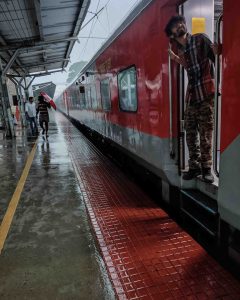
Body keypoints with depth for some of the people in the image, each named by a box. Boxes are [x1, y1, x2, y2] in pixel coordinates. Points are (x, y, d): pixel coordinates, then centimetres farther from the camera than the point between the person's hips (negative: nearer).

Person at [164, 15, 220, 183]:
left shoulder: (201, 39, 0)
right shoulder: (180, 50, 13)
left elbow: (215, 59, -4)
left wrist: (216, 52, -23)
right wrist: (176, 58, 15)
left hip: (205, 95, -5)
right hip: (191, 96, 6)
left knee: (205, 134, -3)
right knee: (190, 134, 6)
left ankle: (206, 168, 8)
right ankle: (194, 167, 17)